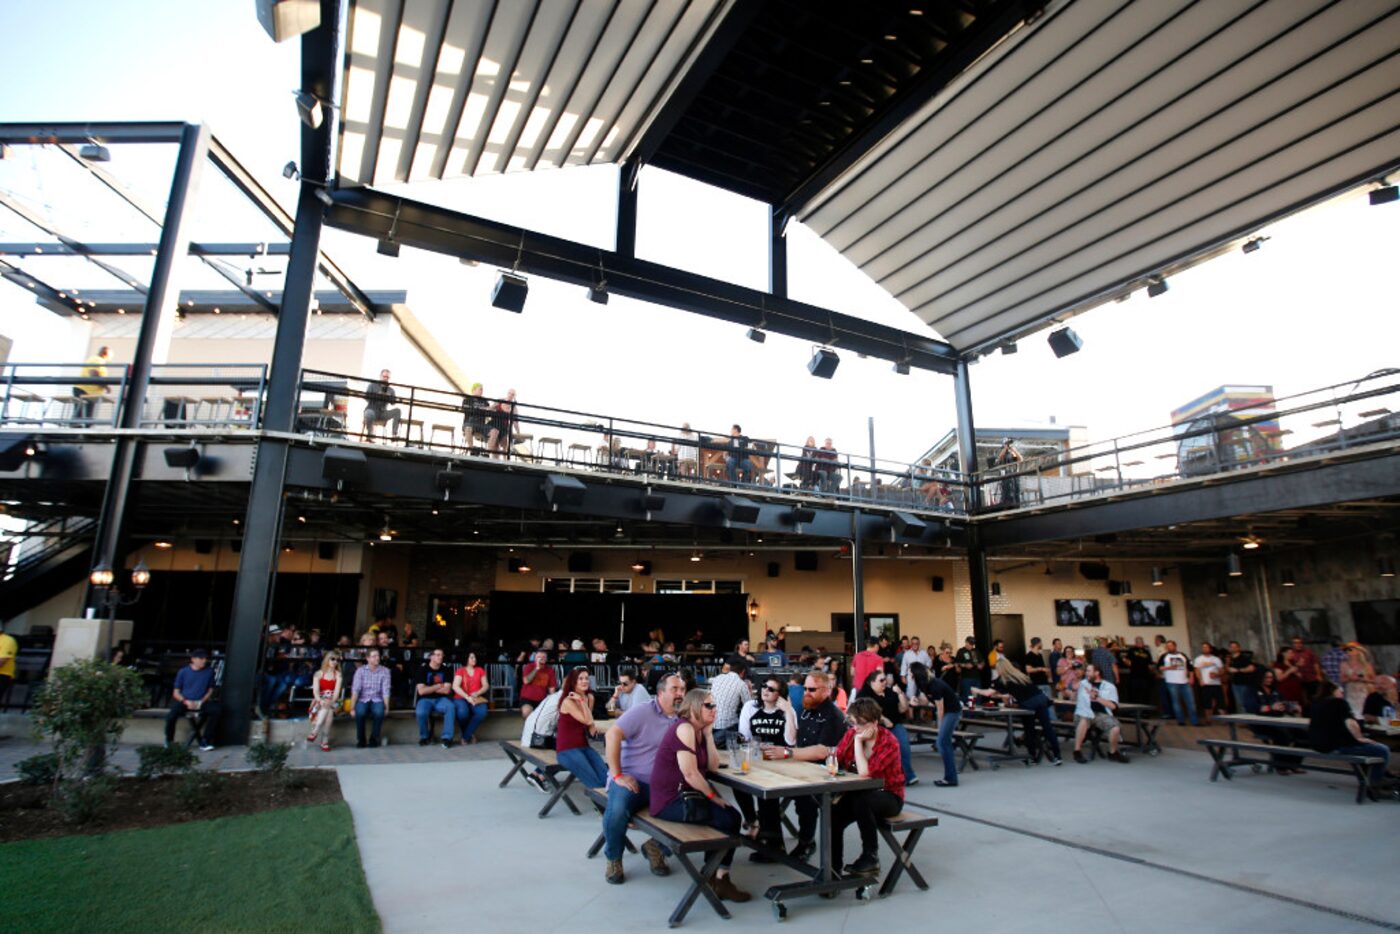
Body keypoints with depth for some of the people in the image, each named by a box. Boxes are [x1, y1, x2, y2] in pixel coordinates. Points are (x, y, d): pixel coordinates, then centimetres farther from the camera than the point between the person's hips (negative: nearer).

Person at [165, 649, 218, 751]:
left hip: (200, 702, 1)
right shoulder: (183, 672, 0)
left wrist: (202, 701, -8)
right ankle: (169, 742, -3)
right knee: (171, 716, -31)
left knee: (215, 710, -29)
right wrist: (186, 701, -17)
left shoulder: (209, 671, 3)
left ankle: (204, 739, -16)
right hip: (184, 701, -1)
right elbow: (176, 693, 1)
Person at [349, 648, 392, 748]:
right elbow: (355, 689, -11)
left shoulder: (384, 671, -3)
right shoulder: (360, 670, -5)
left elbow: (385, 690, -6)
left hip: (377, 699, 0)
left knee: (379, 712, -33)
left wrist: (386, 707, -15)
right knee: (360, 712, -33)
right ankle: (361, 740, -11)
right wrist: (352, 707, -18)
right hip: (363, 699, 0)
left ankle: (374, 739, -10)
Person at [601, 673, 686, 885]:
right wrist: (617, 775, -17)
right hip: (632, 779, -4)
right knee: (618, 808, -33)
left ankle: (655, 847, 11)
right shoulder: (643, 712, -7)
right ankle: (613, 858, 1)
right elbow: (612, 735, -16)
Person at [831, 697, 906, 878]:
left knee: (861, 802, -35)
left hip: (888, 796, -5)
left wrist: (858, 741, -27)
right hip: (860, 793, 5)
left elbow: (864, 772, -32)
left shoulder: (889, 742, -21)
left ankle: (871, 858, -15)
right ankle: (833, 867, -1)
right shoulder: (852, 734, -4)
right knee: (833, 816, -20)